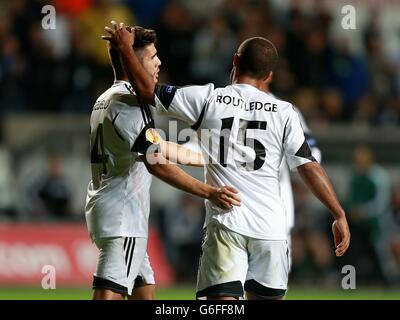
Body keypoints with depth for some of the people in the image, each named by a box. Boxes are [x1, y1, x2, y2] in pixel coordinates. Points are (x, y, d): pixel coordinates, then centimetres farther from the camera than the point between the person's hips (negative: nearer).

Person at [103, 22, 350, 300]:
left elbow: (147, 90, 6)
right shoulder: (283, 112, 4)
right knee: (267, 298, 13)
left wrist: (125, 47, 20)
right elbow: (309, 166, 2)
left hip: (226, 224, -2)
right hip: (271, 226, 2)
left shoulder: (208, 99, 2)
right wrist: (339, 215, 8)